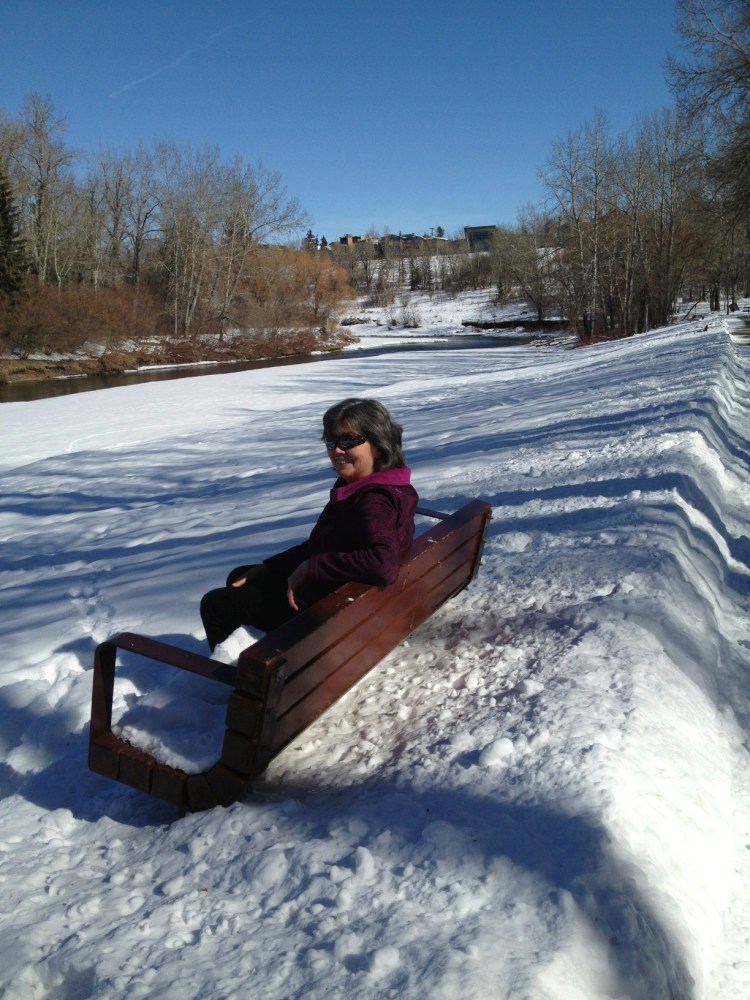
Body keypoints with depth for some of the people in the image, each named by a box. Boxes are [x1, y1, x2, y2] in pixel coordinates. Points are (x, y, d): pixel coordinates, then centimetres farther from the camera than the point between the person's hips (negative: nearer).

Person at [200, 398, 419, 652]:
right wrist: (265, 569, 5)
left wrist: (311, 569, -34)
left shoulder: (375, 500, -29)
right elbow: (319, 545, 9)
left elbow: (384, 563, -45)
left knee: (215, 604, 5)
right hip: (327, 586, 10)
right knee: (238, 578, 28)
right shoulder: (356, 488, 1)